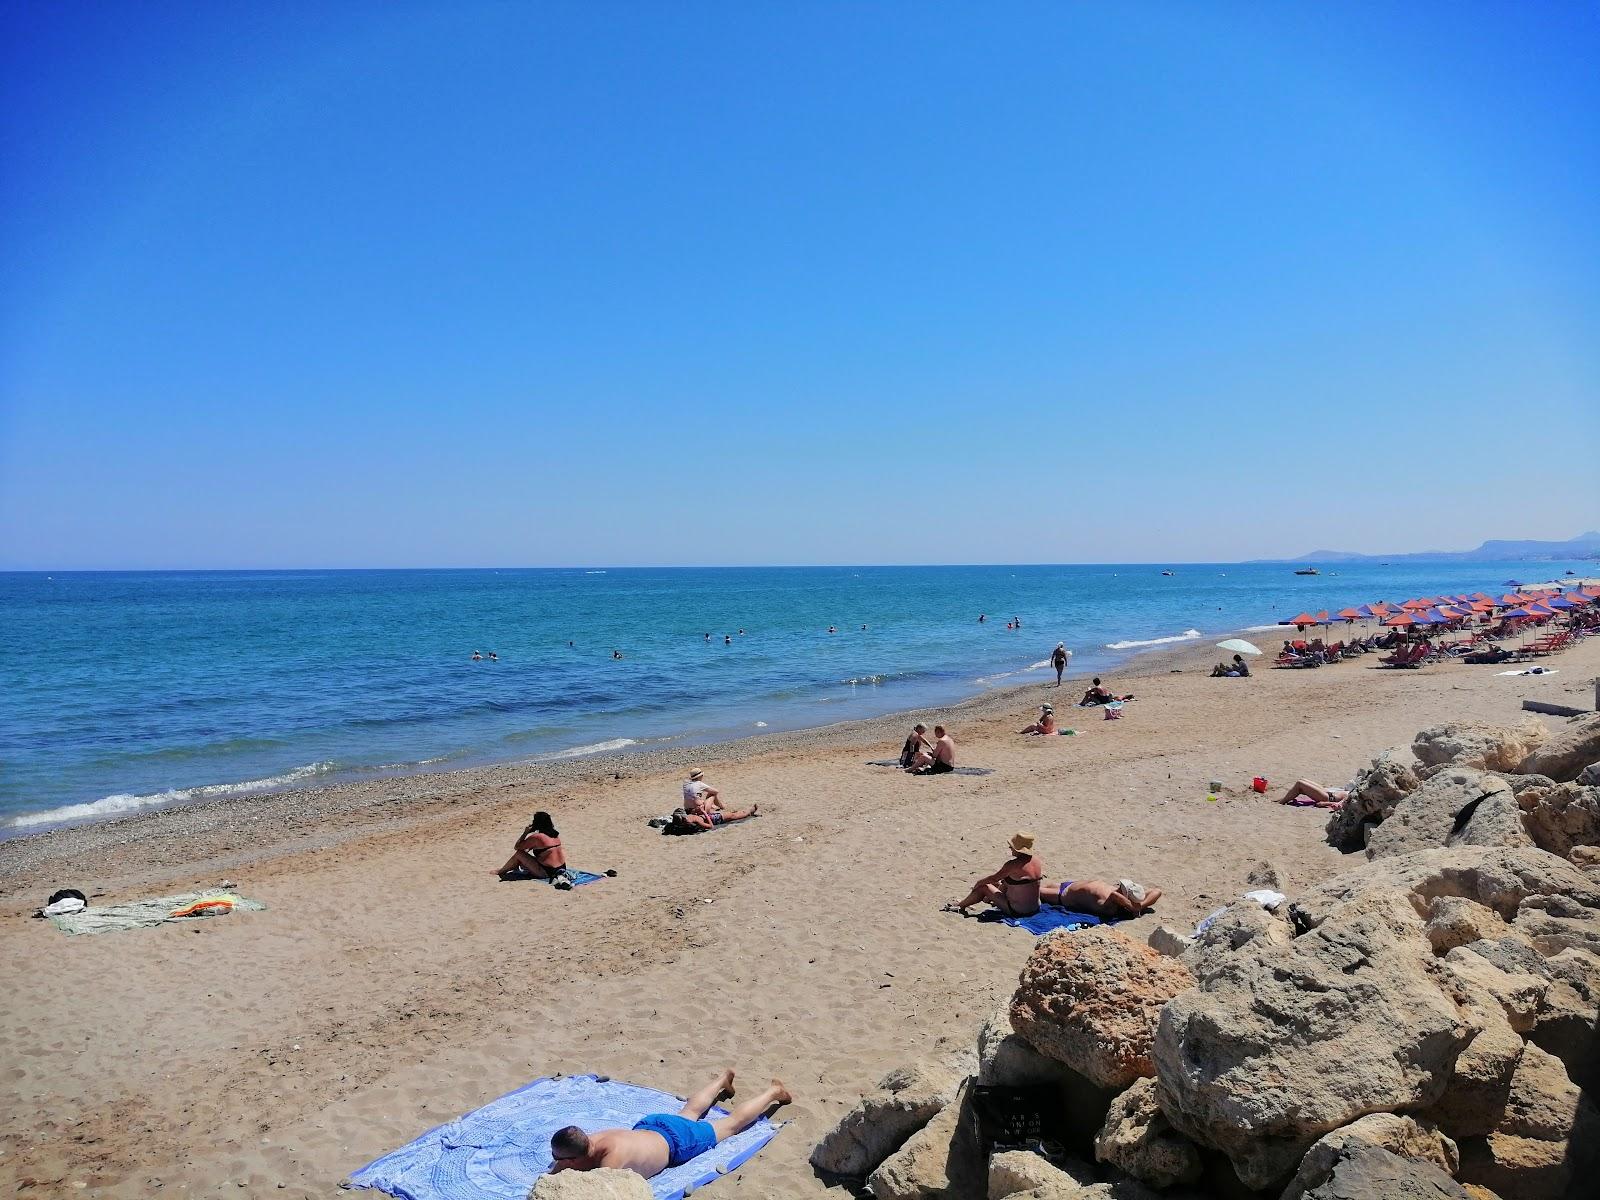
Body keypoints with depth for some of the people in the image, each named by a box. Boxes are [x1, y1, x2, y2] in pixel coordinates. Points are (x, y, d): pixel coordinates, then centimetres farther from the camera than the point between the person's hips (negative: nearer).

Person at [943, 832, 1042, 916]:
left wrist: (978, 883, 7)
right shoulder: (1037, 860, -1)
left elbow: (993, 878, -12)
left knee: (983, 887, 6)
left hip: (1016, 911, -8)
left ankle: (959, 905, 25)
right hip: (1034, 908, 8)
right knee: (1002, 884, 26)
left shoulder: (1013, 864, -24)